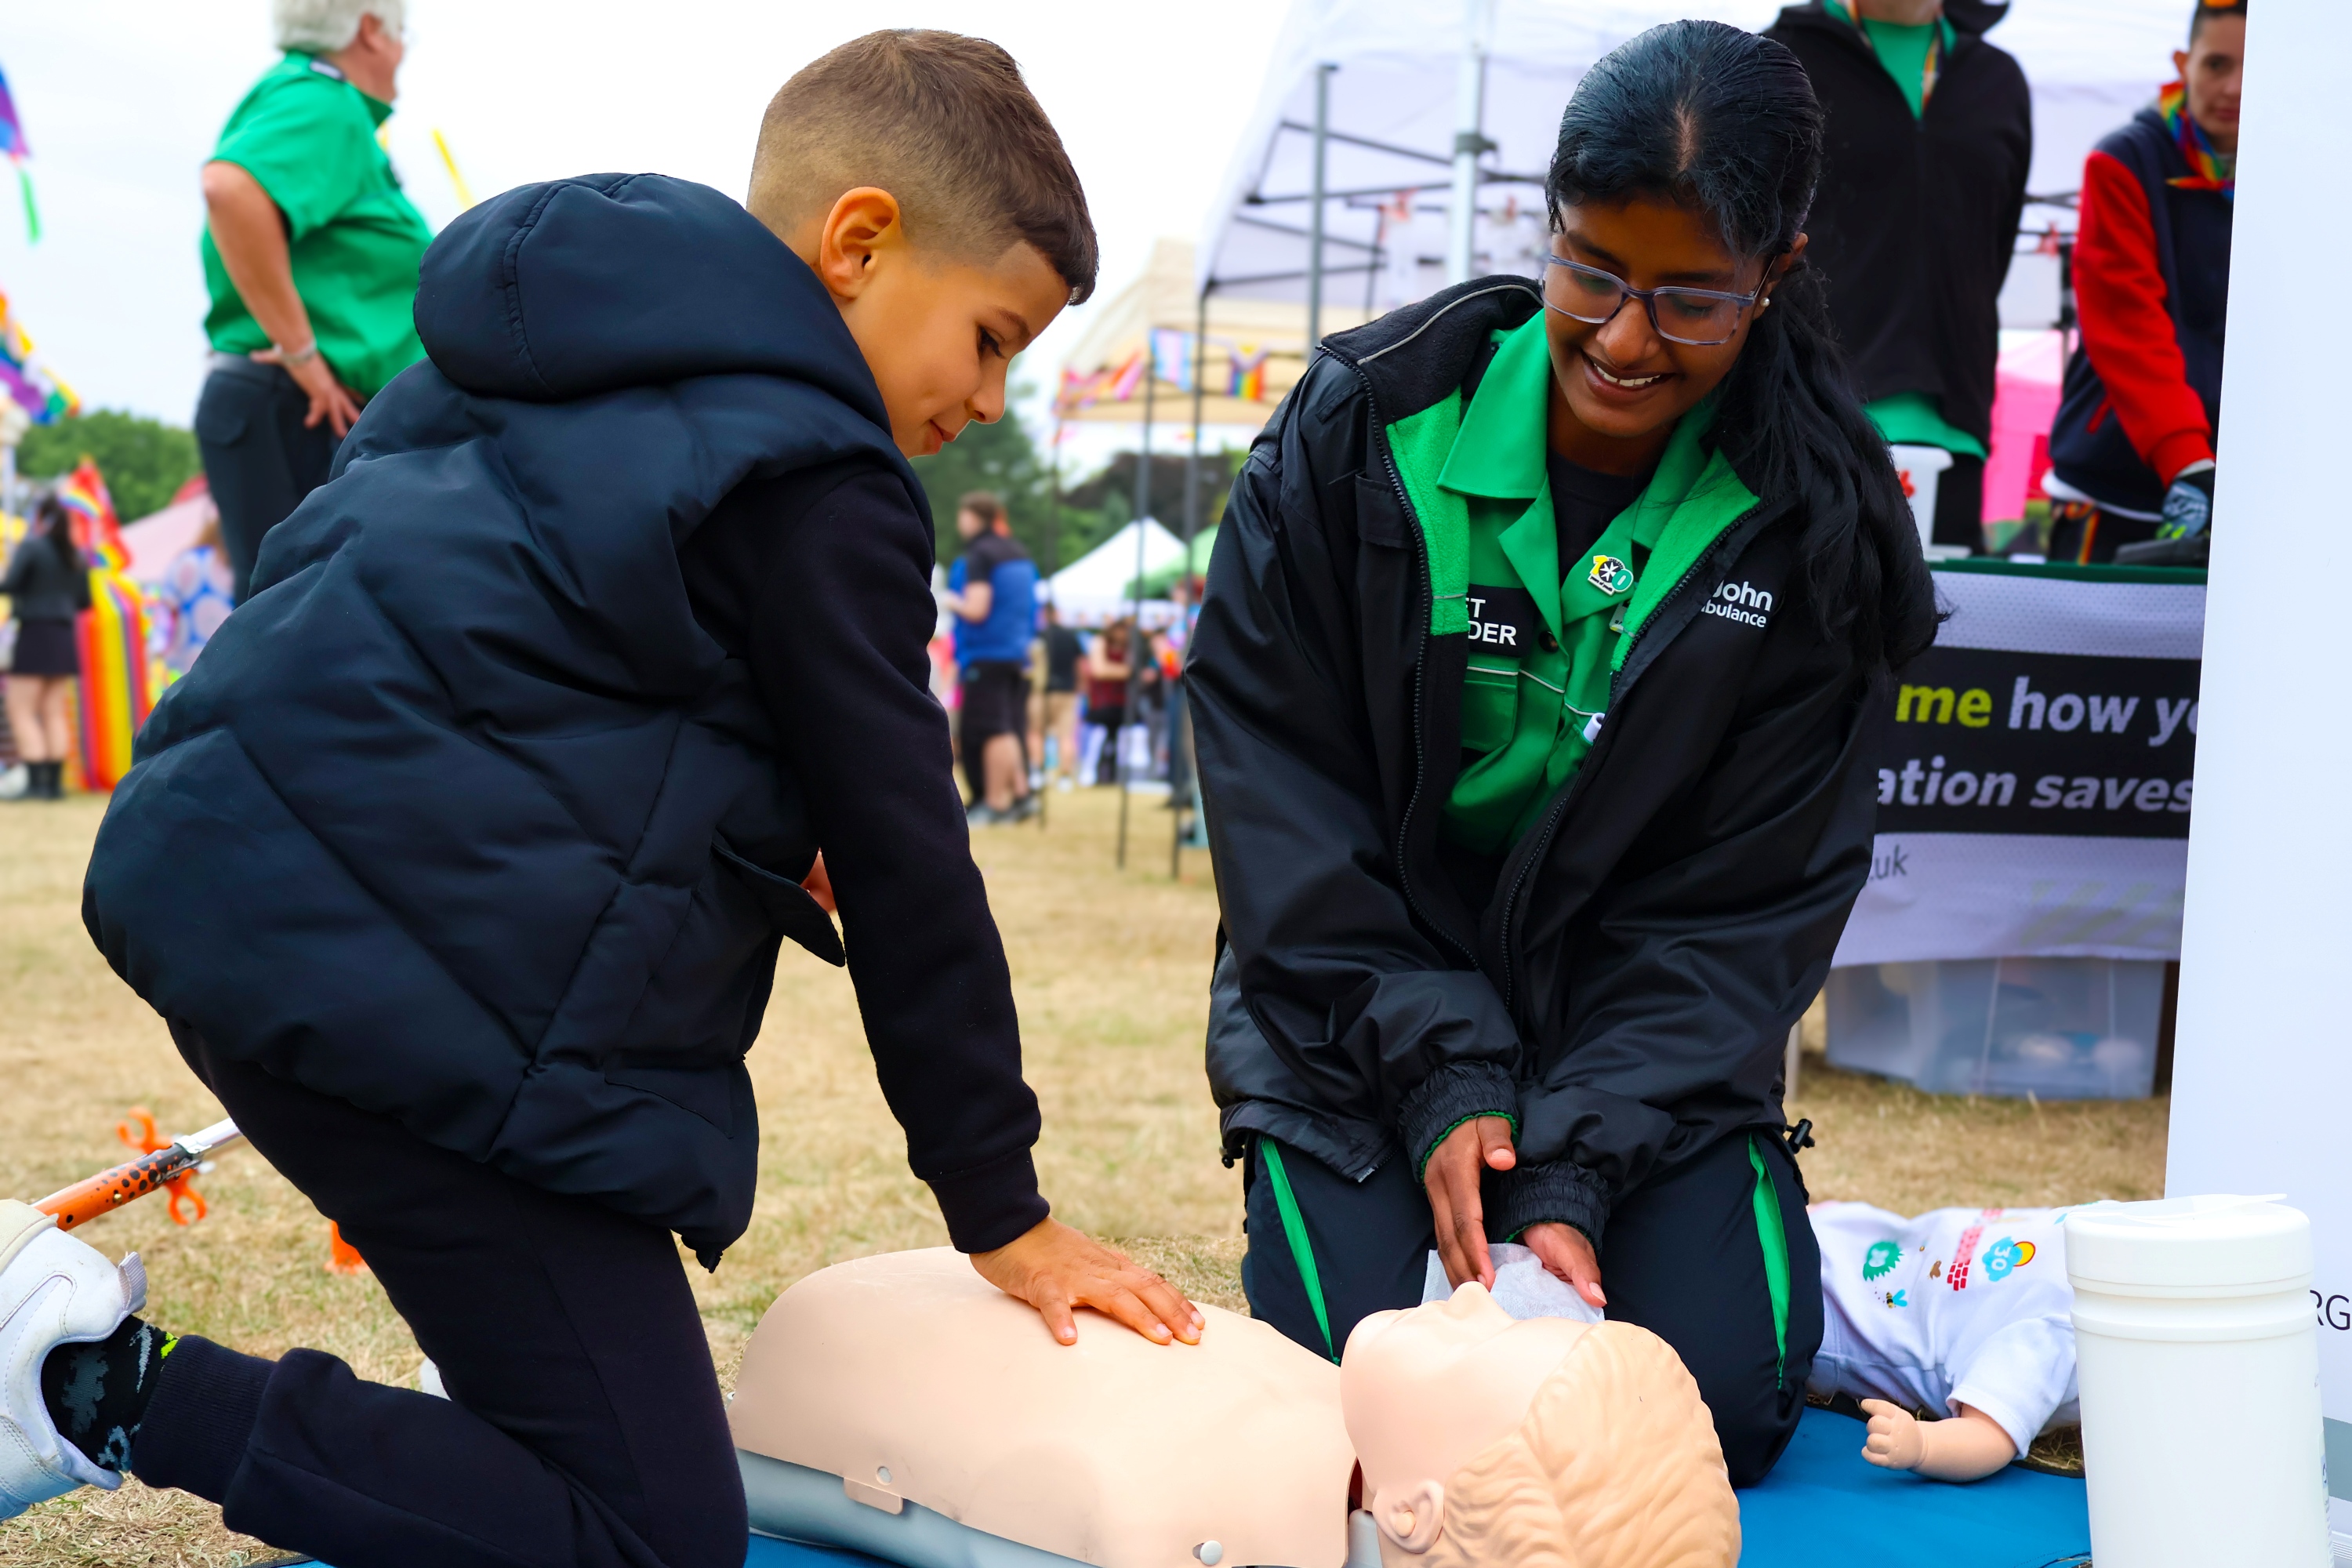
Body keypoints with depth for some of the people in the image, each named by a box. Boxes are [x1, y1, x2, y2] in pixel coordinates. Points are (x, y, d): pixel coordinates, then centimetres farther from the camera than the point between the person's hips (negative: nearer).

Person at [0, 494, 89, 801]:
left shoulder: (30, 547, -8)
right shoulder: (75, 555, 10)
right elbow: (84, 601, 12)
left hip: (34, 636, -7)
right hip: (64, 638, 7)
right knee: (55, 713, 9)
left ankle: (35, 782, -12)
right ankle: (55, 782, 6)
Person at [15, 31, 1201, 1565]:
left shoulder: (543, 371, 18)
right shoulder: (817, 488, -8)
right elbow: (906, 864, -6)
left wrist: (754, 829, 23)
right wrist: (1003, 1212, 3)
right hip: (422, 994, -10)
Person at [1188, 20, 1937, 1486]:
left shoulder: (1813, 526, -11)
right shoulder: (1363, 429, -13)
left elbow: (1747, 899, -10)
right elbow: (1278, 781, -11)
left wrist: (1573, 1171, -20)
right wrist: (1442, 1083, -18)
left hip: (1650, 1036, 1)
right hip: (1362, 1019, -1)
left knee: (1733, 1406, -11)